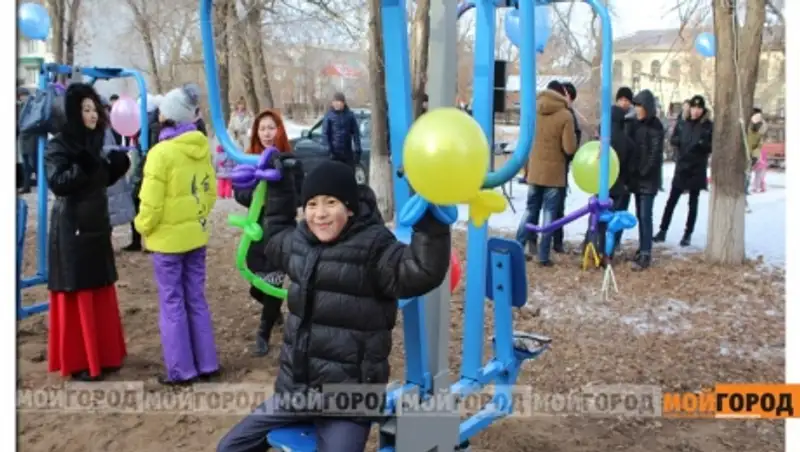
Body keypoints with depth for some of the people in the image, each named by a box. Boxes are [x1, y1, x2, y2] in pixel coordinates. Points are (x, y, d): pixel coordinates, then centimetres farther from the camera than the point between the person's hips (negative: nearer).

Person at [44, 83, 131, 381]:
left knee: (101, 293, 12)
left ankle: (103, 354, 23)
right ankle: (77, 362, 8)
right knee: (77, 296, -2)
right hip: (72, 229, -7)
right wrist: (82, 167, -31)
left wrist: (115, 168, 0)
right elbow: (56, 183, -19)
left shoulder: (93, 142, 11)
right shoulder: (58, 146, -11)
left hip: (96, 226, 8)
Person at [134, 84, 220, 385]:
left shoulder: (161, 152, -18)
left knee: (172, 304, 3)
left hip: (168, 239, -6)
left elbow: (151, 203, -16)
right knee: (196, 300, 14)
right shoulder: (202, 148, 3)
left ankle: (181, 370, 10)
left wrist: (142, 227, 1)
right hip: (196, 235, 6)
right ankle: (206, 364, 19)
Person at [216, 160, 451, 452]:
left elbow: (422, 271, -30)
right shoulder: (299, 241, 5)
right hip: (295, 391, 7)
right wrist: (278, 187, 25)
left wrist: (431, 219, -42)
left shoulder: (373, 247, -16)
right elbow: (275, 237, 29)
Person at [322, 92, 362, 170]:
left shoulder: (350, 115, 1)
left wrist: (358, 150, -4)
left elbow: (356, 133, 2)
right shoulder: (329, 115, -2)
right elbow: (325, 133, -2)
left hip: (348, 151, 1)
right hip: (335, 152, -1)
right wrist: (329, 148, -11)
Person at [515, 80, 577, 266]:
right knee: (549, 212, 2)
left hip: (534, 170, 4)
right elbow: (569, 148, -13)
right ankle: (543, 255, 2)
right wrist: (574, 146, 10)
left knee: (530, 209, 15)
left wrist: (526, 167, 15)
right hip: (554, 171, -4)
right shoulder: (565, 115, -9)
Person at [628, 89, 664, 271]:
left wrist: (643, 172, -15)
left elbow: (655, 154, -13)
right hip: (637, 178, 7)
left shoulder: (656, 126, -9)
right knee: (640, 215, 11)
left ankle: (646, 254, -6)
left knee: (645, 216, -8)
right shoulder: (636, 124, 11)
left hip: (649, 179, -7)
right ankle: (642, 249, 20)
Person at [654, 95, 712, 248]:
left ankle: (688, 235, 13)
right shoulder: (684, 123, 4)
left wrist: (701, 144, -26)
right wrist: (679, 141, -14)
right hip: (681, 167, 2)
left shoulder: (709, 126, -4)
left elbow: (712, 147, -6)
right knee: (671, 200, 4)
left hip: (697, 169, -2)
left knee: (693, 203, 6)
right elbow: (673, 140, 9)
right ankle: (662, 231, 12)